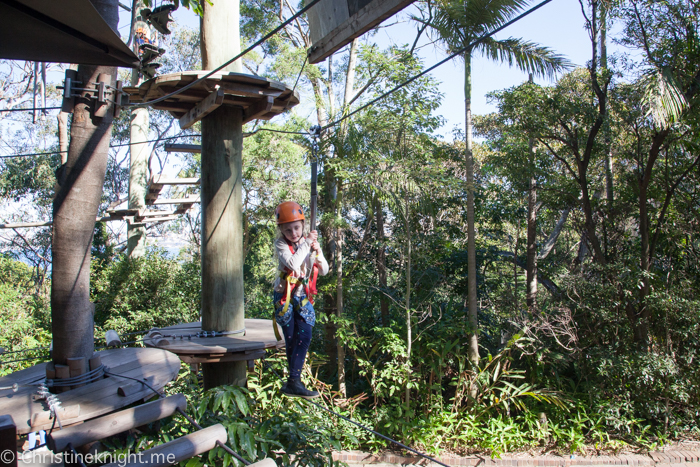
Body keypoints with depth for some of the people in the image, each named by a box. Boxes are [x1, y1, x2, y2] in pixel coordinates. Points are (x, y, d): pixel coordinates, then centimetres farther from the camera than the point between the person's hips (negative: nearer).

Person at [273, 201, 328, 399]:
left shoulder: (310, 242, 6)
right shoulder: (281, 244, -8)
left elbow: (324, 271, 5)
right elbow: (292, 263, -26)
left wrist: (317, 251, -11)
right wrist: (306, 244, -20)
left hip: (303, 297, 4)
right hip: (285, 297, -4)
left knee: (305, 336, -5)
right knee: (292, 339, -3)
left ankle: (294, 381, 2)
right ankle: (294, 382, 6)